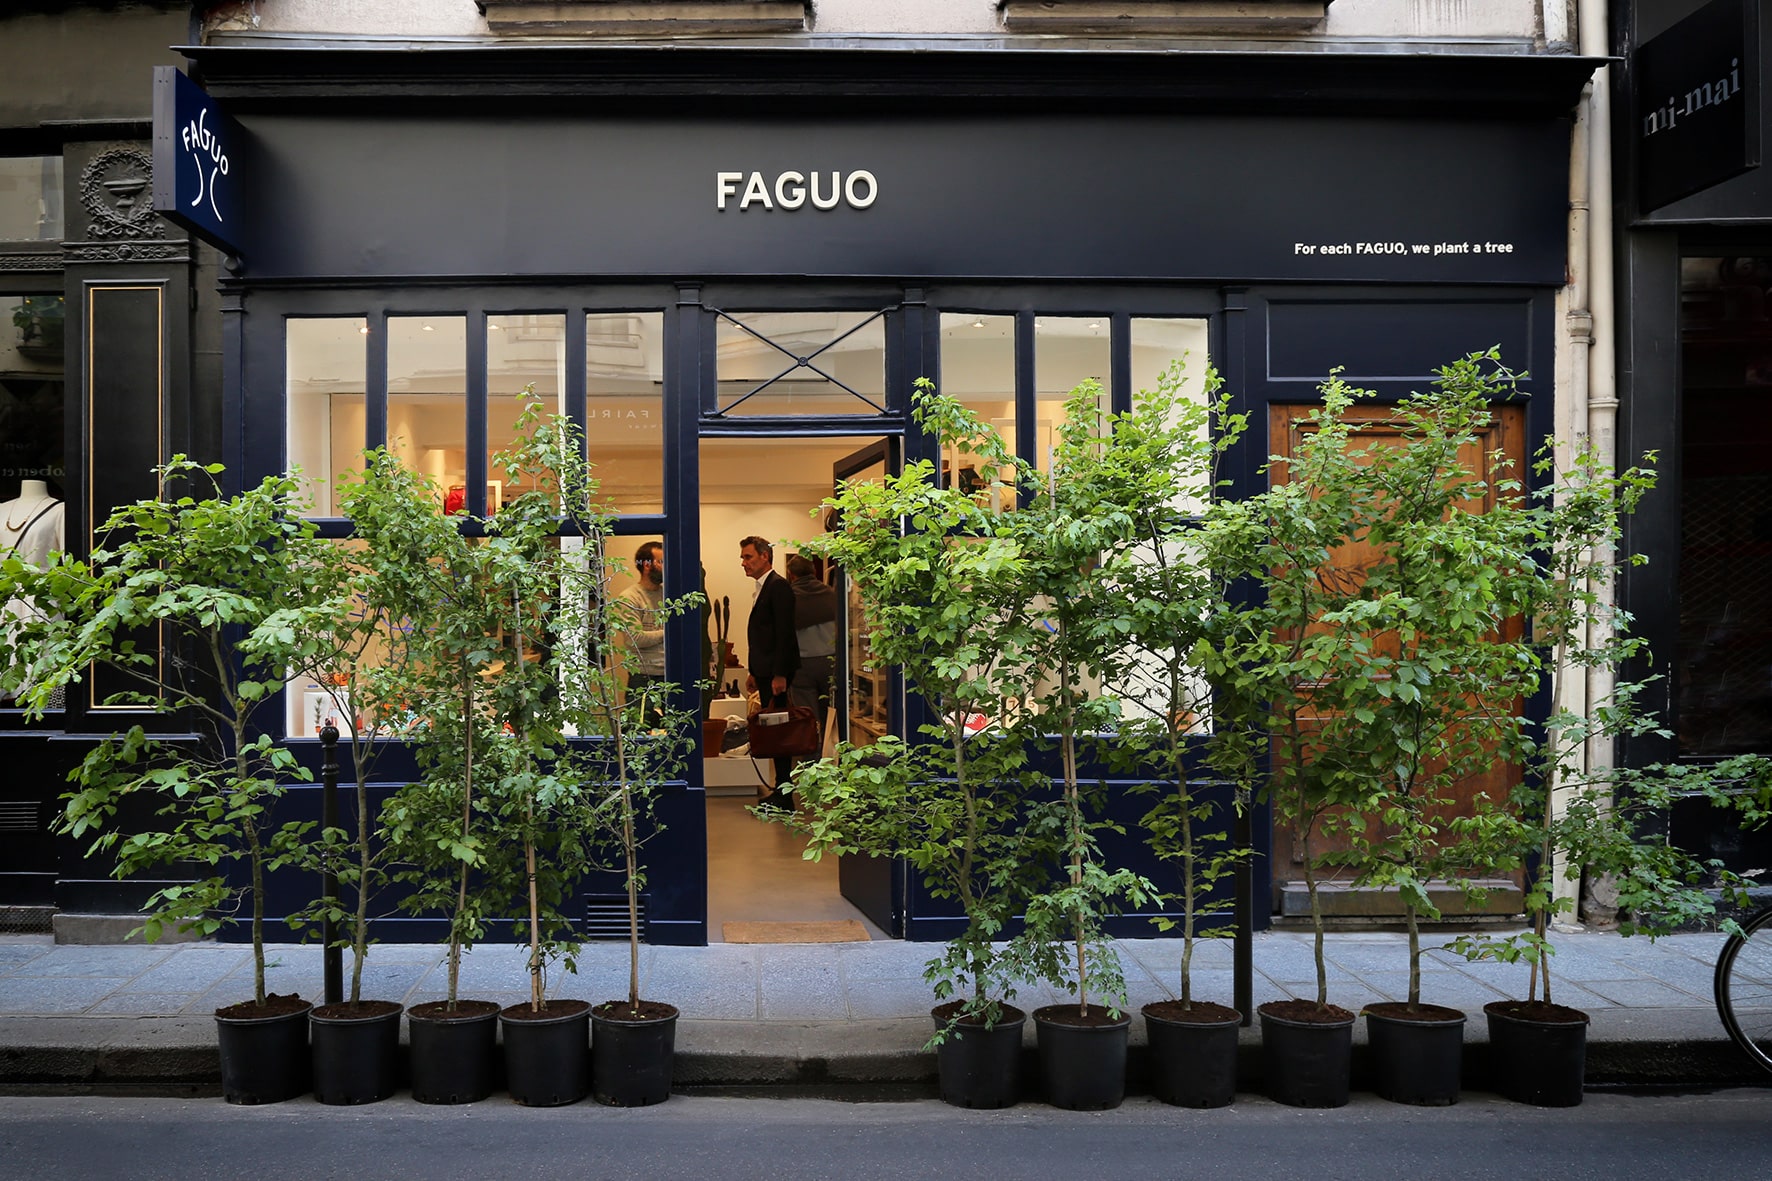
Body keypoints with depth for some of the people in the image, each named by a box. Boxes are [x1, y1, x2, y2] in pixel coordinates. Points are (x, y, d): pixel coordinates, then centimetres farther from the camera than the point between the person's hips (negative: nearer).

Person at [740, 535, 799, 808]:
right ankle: (781, 790, 18)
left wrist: (780, 674, -22)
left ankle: (784, 795, -2)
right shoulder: (761, 588, 17)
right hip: (765, 671, 10)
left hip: (776, 671, -10)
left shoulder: (778, 586, -12)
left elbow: (784, 633, -18)